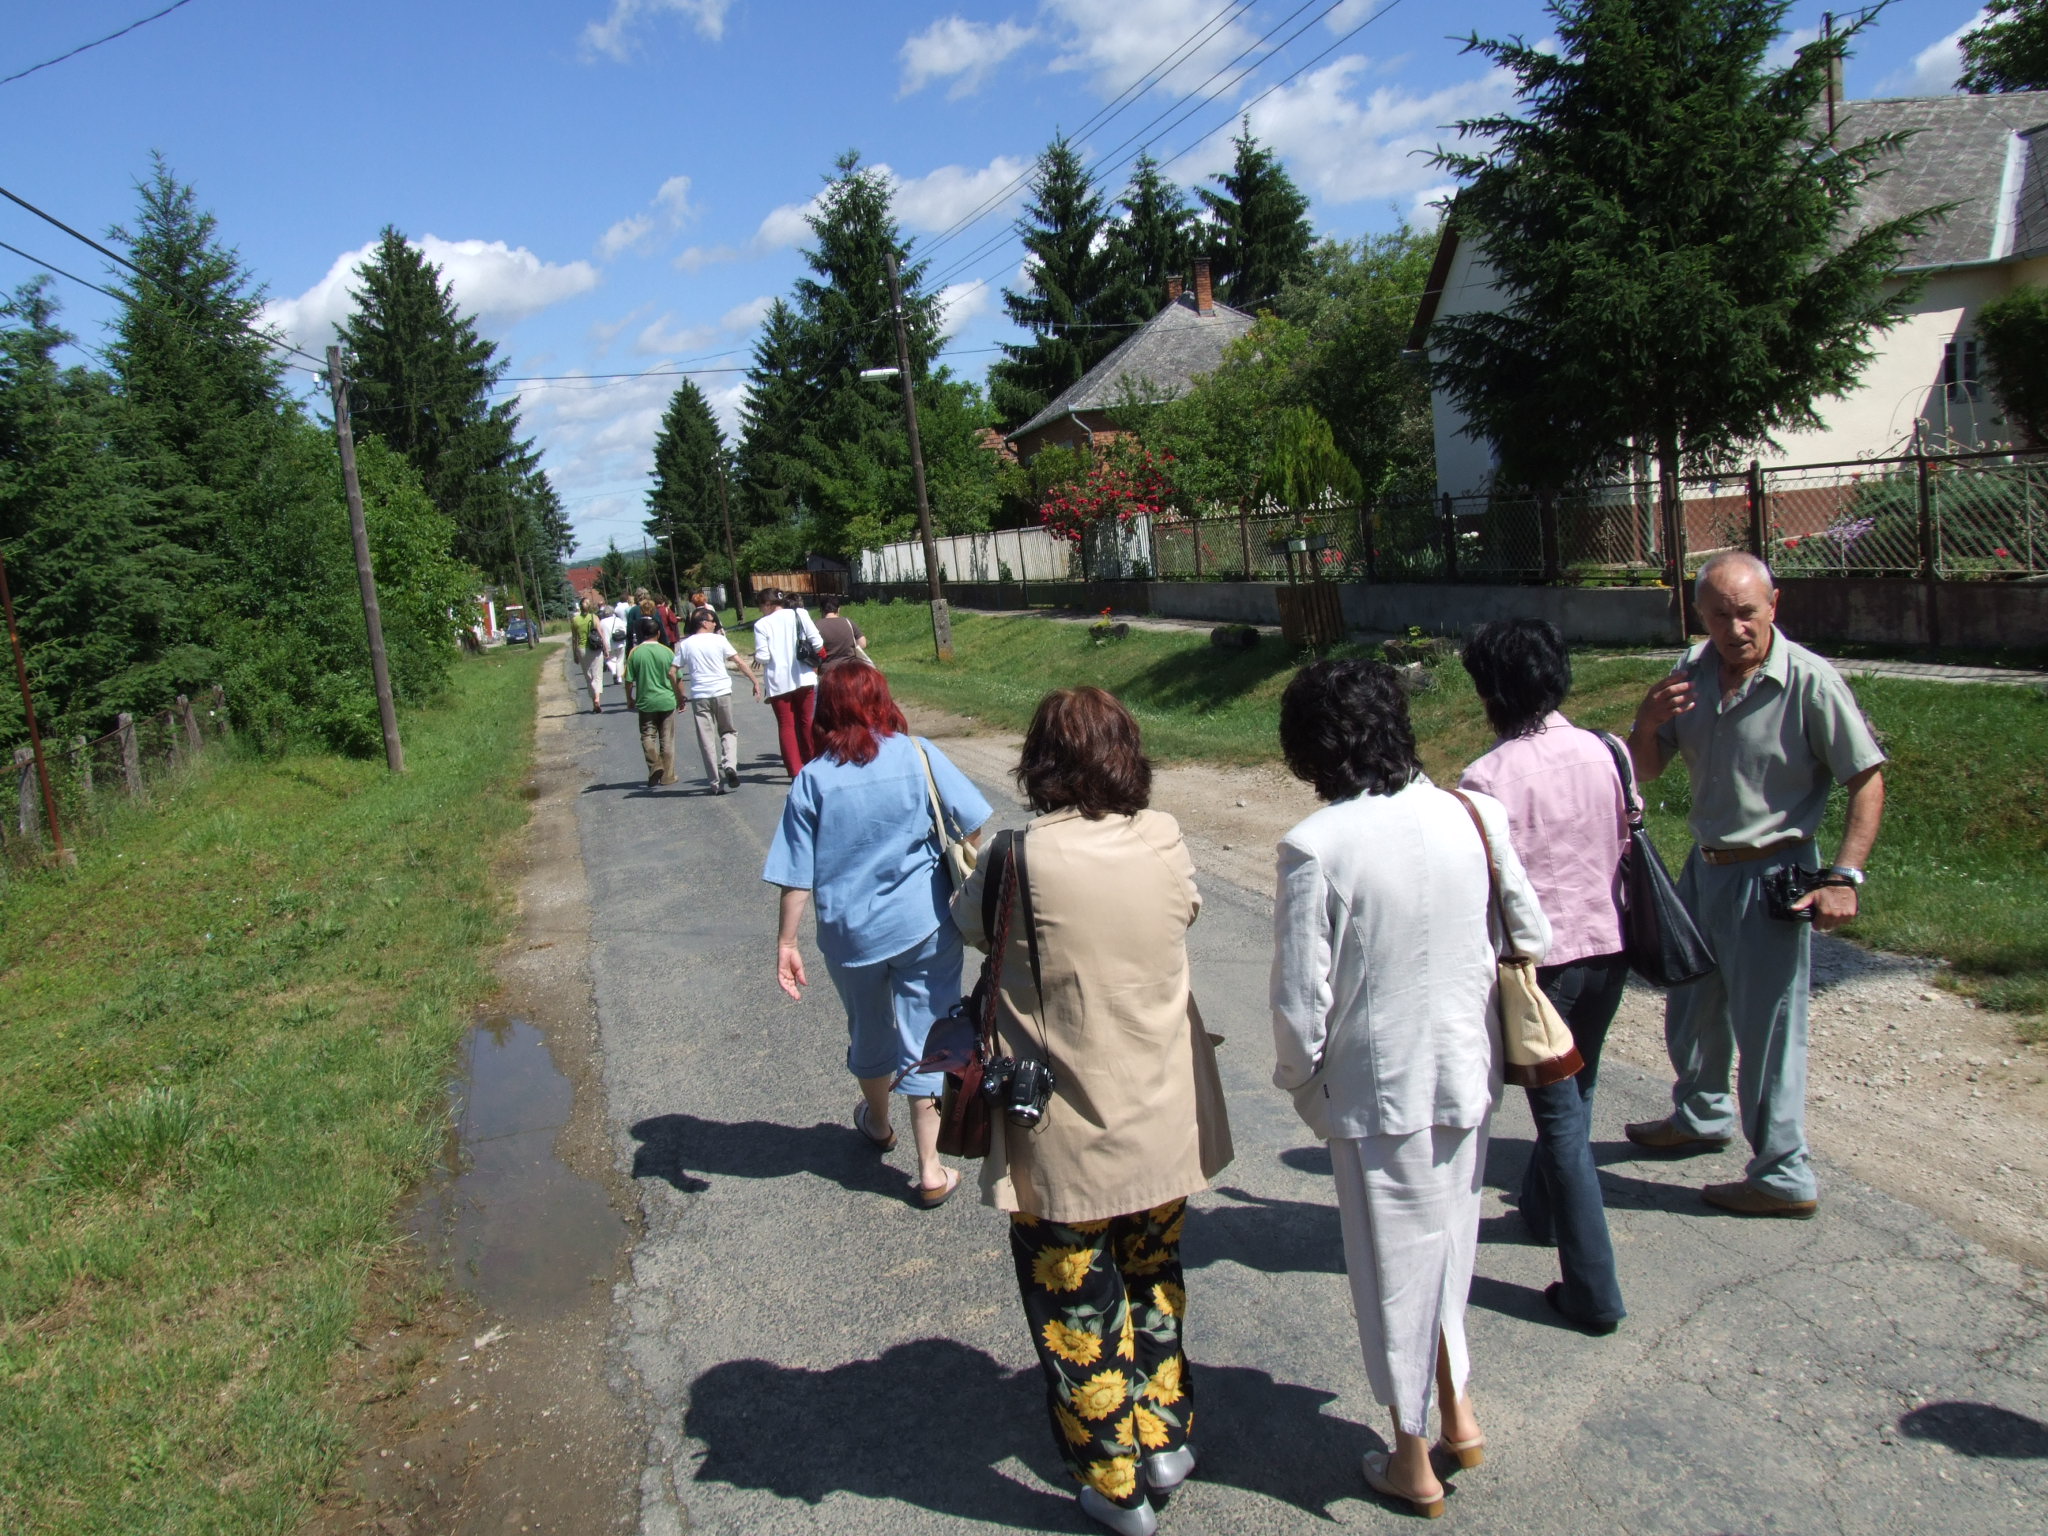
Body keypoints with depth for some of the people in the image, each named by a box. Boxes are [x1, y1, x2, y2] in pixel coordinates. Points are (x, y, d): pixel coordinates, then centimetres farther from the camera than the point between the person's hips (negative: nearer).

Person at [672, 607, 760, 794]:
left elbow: (673, 671, 4)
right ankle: (729, 764, -10)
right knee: (728, 731, 16)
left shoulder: (686, 644, 6)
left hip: (699, 696, 1)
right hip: (722, 692, -1)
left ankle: (716, 783, 6)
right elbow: (740, 662, -5)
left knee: (707, 740, 5)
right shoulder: (719, 640, 0)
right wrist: (755, 681, -1)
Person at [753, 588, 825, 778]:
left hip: (778, 682, -3)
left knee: (786, 725, 5)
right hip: (803, 677, 3)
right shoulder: (800, 614, 0)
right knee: (805, 721, 16)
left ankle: (795, 769, -3)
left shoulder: (762, 624, -7)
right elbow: (817, 642, -3)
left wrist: (756, 655, 10)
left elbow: (763, 657, -12)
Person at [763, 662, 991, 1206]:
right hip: (926, 926, -1)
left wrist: (786, 943, 0)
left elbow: (796, 876, -8)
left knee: (869, 1034, 24)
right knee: (925, 1039, 8)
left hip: (851, 933, 1)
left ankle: (877, 1123, 49)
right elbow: (971, 825, -5)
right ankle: (930, 1172, 12)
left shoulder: (813, 779, -7)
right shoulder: (919, 755, -8)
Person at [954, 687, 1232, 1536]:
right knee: (1155, 1276, 26)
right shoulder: (1164, 840, -9)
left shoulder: (1023, 858, -21)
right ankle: (1165, 1440, 40)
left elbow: (967, 925, -3)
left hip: (1065, 1137, -4)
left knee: (1075, 1303, 15)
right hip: (1165, 1118, 4)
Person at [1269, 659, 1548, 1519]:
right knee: (1447, 1242, 26)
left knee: (1395, 1263, 14)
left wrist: (1299, 1078, 0)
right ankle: (1456, 1410, 40)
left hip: (1376, 1091, -4)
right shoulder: (1471, 818, -8)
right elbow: (1531, 940, 3)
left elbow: (1301, 998, -18)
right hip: (1465, 1072, 4)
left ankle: (1413, 1462, 33)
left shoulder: (1317, 848, -22)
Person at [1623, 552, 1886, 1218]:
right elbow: (1644, 772, 6)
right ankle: (1701, 1116, 47)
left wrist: (1843, 877, -21)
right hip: (1703, 865, 7)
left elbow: (1867, 782, -14)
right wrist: (1648, 722, -14)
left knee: (1767, 1026, 1)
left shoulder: (1810, 681, -17)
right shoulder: (1692, 672, 0)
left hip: (1770, 876, -7)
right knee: (1691, 1007, 23)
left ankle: (1784, 1176, 17)